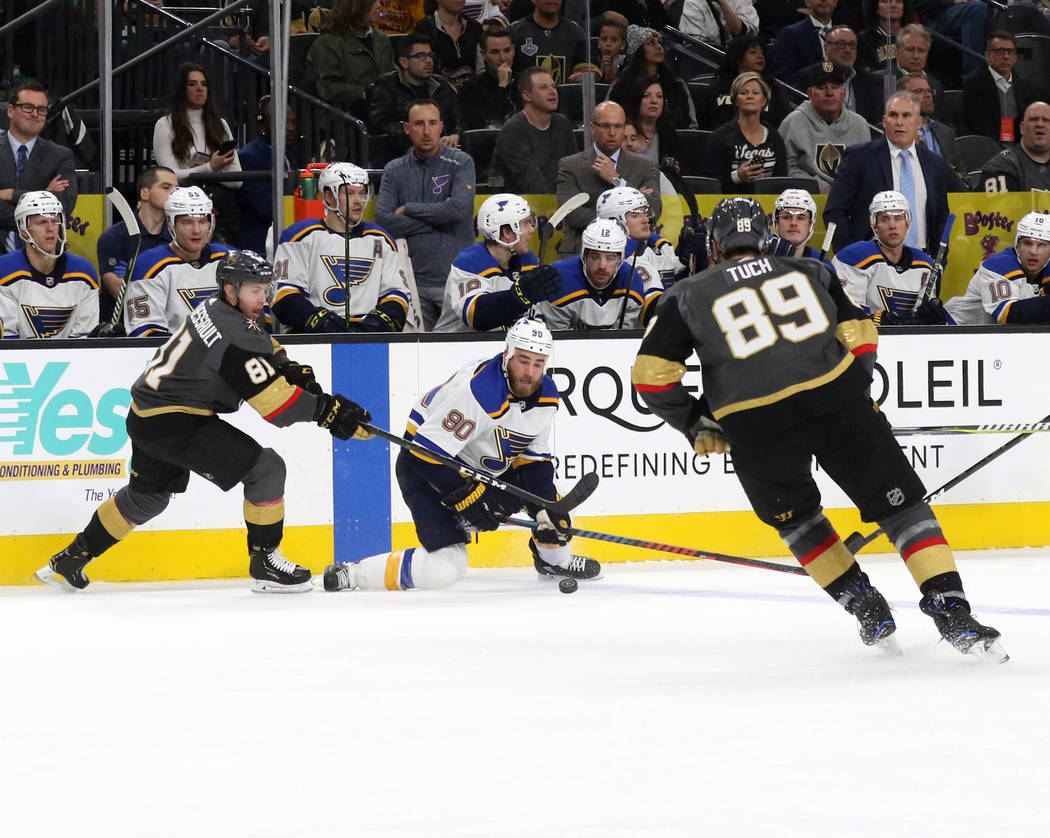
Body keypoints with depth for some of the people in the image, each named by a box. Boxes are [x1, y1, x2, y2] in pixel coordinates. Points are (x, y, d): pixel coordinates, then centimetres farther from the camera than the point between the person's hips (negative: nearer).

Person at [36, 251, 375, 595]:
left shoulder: (217, 309, 9)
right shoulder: (233, 333, -22)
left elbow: (266, 350, 24)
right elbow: (272, 401, -23)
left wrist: (296, 372, 7)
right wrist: (325, 409, -19)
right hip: (175, 423, -10)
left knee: (148, 495, 30)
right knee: (266, 469, -9)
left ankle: (70, 560, 40)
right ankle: (265, 562, 0)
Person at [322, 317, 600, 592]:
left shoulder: (545, 394, -7)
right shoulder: (477, 390, -32)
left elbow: (535, 459, 4)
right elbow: (427, 454, -31)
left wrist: (547, 507, -8)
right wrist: (468, 497, -28)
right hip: (424, 468, -8)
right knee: (446, 568, -22)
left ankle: (554, 559, 34)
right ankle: (350, 574, -12)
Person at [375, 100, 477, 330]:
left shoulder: (460, 163, 1)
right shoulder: (394, 171, 9)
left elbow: (461, 208, -14)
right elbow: (384, 219, -3)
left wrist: (408, 209, -5)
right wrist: (437, 218, -8)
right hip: (415, 280, 2)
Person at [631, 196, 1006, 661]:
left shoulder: (689, 296, 14)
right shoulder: (809, 272, 18)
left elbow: (652, 376, 9)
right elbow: (860, 338, 14)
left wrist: (696, 424, 22)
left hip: (758, 429, 0)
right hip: (838, 404, 0)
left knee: (795, 518, 26)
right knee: (901, 504, 8)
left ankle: (866, 608, 23)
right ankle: (951, 612, -5)